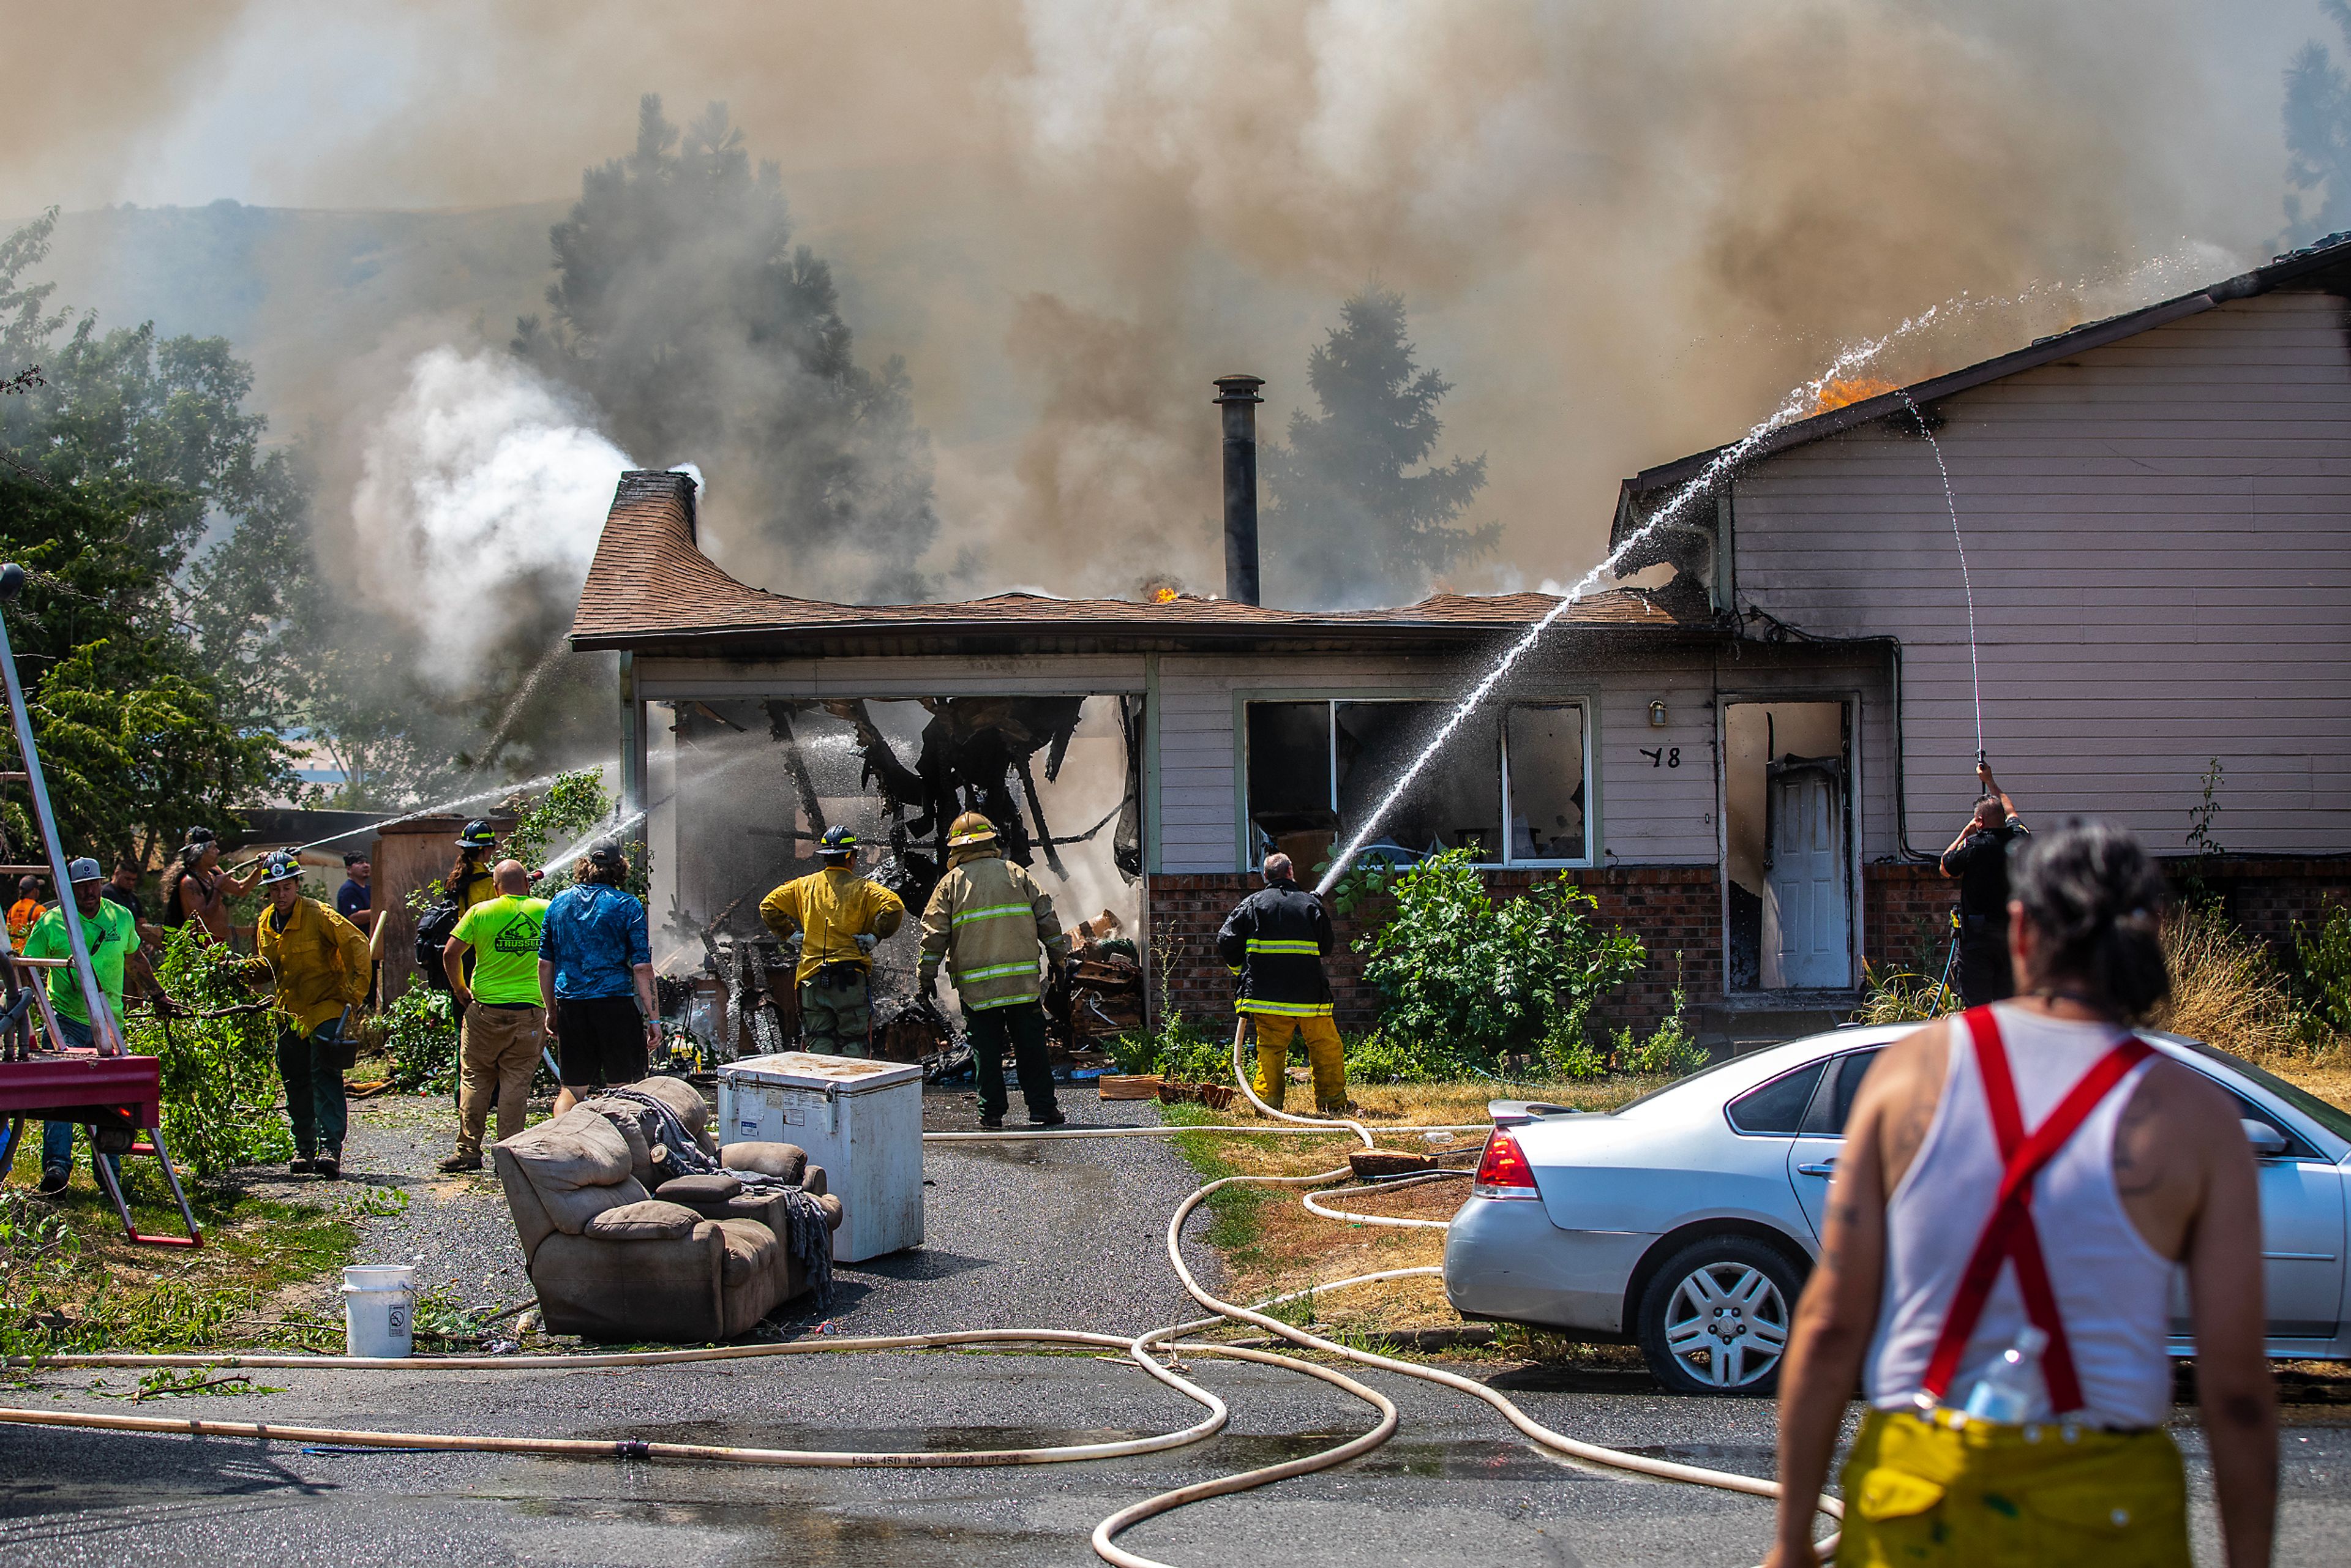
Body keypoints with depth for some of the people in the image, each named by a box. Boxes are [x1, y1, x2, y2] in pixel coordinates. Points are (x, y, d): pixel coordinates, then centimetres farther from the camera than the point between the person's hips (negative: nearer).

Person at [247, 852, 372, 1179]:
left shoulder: (319, 916, -14)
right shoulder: (265, 923, 6)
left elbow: (358, 946, -15)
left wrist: (355, 993, -17)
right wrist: (252, 969, -3)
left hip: (327, 1008, -7)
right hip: (290, 1012, 7)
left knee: (325, 1077, -16)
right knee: (296, 1082, 11)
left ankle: (331, 1149, -21)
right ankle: (304, 1148, 23)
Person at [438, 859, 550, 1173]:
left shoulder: (480, 912, -1)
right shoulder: (547, 911, 1)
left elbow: (451, 953, -3)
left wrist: (460, 989, 11)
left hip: (486, 1008, -1)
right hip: (530, 1009, 1)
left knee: (475, 1079, 9)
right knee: (516, 1081, 3)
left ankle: (469, 1150, 8)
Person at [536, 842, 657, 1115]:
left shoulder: (558, 903, 9)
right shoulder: (627, 906, -2)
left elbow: (545, 963, 11)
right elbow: (641, 967, -7)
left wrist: (551, 1011, 19)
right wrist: (653, 1017, -3)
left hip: (570, 1005, 3)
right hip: (616, 1004, -3)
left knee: (572, 1089, 12)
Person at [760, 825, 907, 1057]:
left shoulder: (805, 886, 10)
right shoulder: (862, 888, -2)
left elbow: (768, 907, 11)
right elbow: (894, 907, -16)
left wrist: (790, 935, 13)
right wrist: (874, 936, -5)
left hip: (812, 975, 3)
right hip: (851, 977, -3)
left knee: (818, 1042, 6)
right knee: (854, 1042, 2)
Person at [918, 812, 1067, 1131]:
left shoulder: (951, 883, 3)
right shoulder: (1015, 874, 7)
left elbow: (934, 933, -1)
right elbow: (1046, 916, 7)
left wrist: (927, 976, 6)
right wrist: (1058, 957, 16)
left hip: (976, 985, -1)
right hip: (1023, 980, 1)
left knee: (986, 1050, 5)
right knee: (1031, 1046, 5)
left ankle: (992, 1113, 5)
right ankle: (1042, 1110, 5)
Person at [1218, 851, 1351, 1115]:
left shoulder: (1252, 904, 3)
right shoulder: (1311, 904, 3)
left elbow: (1226, 941, 0)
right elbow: (1328, 946, 10)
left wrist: (1240, 969, 15)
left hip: (1266, 993, 1)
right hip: (1309, 993, -1)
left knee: (1270, 1048, 6)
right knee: (1326, 1046, 9)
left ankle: (1268, 1101, -1)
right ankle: (1332, 1101, 10)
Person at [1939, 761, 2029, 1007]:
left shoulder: (1974, 847, -14)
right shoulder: (2020, 839, 1)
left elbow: (1946, 868, 6)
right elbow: (2010, 811, 25)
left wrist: (1964, 835, 14)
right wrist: (1990, 783, 39)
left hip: (1978, 937, -5)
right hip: (2014, 933, 5)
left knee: (1976, 1004, -3)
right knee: (2008, 1002, 10)